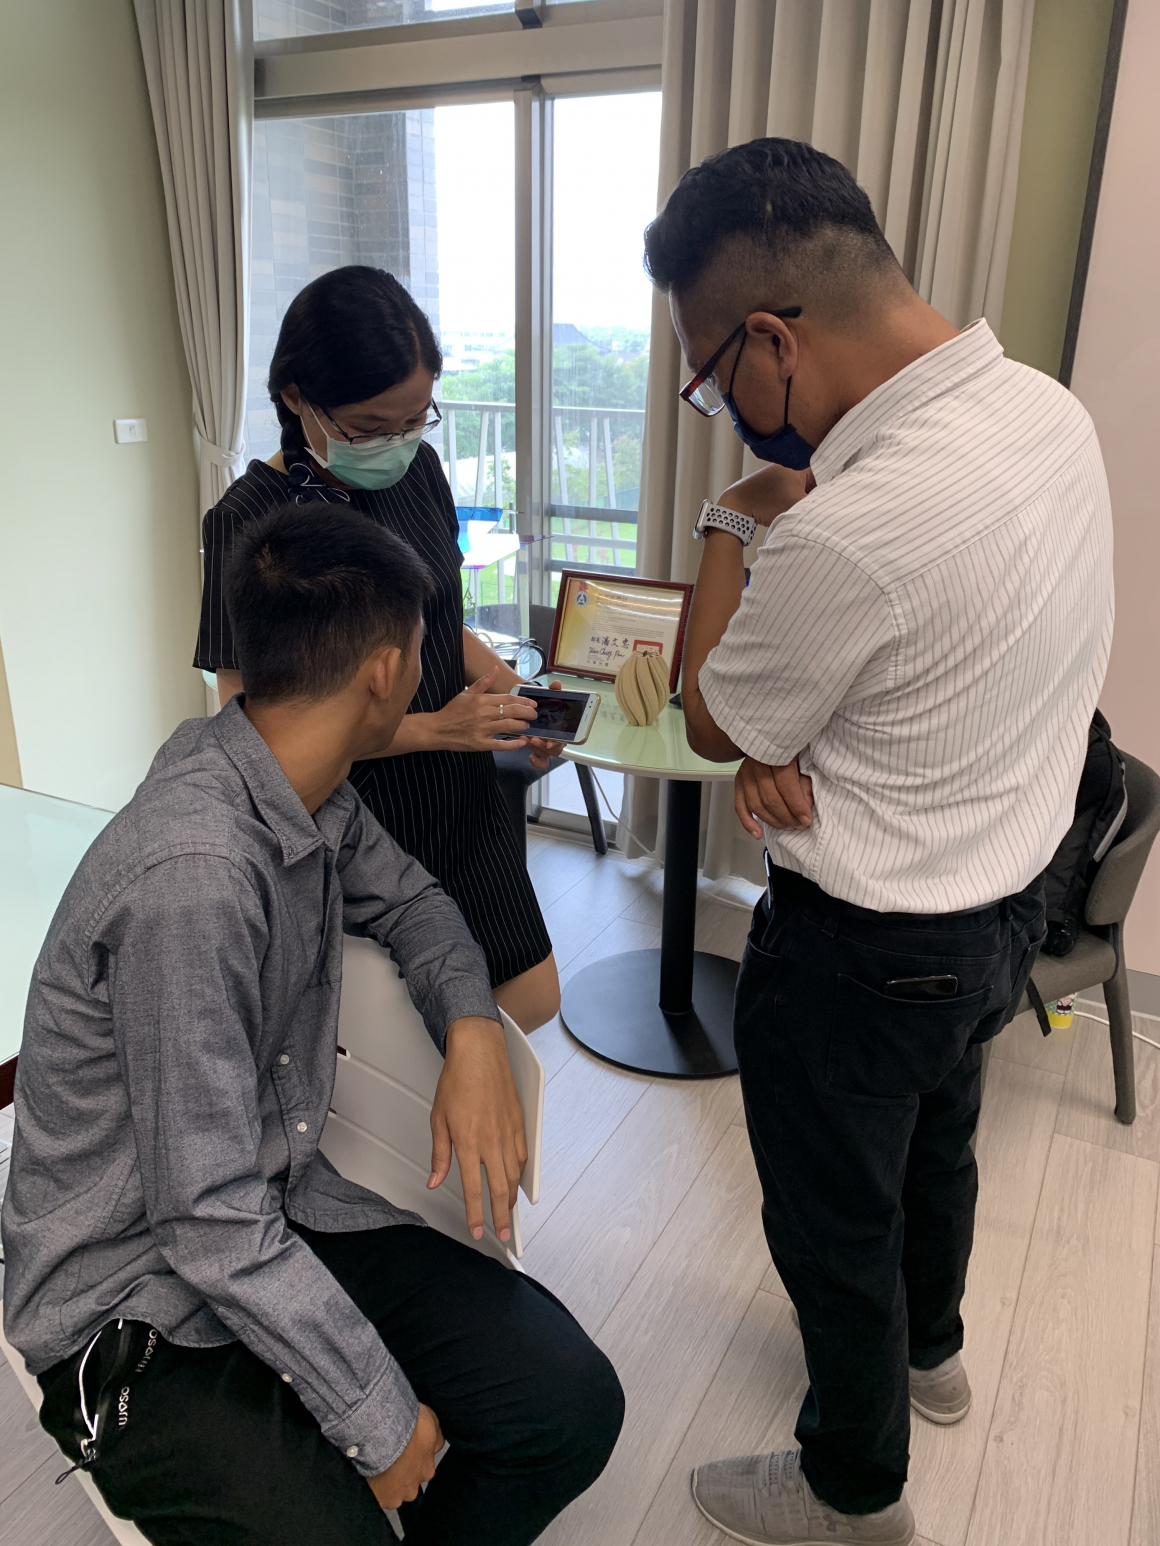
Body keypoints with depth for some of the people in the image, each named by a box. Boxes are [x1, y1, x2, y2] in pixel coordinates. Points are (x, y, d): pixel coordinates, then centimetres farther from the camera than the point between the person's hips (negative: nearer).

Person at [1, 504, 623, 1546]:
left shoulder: (312, 793, -3)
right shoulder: (193, 873, -30)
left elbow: (405, 900, 15)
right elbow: (213, 1231, -27)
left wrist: (473, 1027, -6)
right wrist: (384, 1422, -14)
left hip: (283, 1215, 7)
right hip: (139, 1300, -6)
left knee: (574, 1406, -5)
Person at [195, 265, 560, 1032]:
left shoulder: (416, 468, 1)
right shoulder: (250, 522, -18)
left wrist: (510, 690, -6)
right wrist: (434, 728, -22)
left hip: (461, 797, 6)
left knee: (531, 1004, 13)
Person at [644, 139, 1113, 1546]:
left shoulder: (849, 531, -35)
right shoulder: (1047, 410, -6)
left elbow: (710, 724, -15)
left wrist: (729, 529, -6)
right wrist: (787, 742, -10)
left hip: (863, 952, -8)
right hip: (1007, 899, 9)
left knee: (833, 1225, 17)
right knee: (935, 1143, 31)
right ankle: (928, 1352, 61)